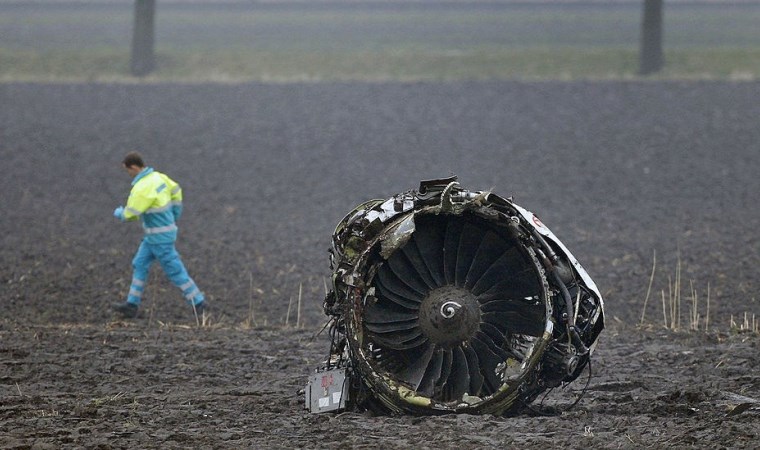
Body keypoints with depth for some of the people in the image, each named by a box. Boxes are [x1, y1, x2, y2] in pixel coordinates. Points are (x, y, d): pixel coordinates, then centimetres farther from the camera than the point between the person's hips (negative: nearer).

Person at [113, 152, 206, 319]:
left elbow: (130, 215, -23)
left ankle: (198, 303, 9)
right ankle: (132, 305, 13)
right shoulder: (157, 177, 3)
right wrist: (175, 217, 23)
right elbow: (176, 191, 17)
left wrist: (118, 213, 2)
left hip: (160, 236, -10)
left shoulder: (143, 188, -27)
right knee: (140, 265, 11)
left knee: (174, 270, 0)